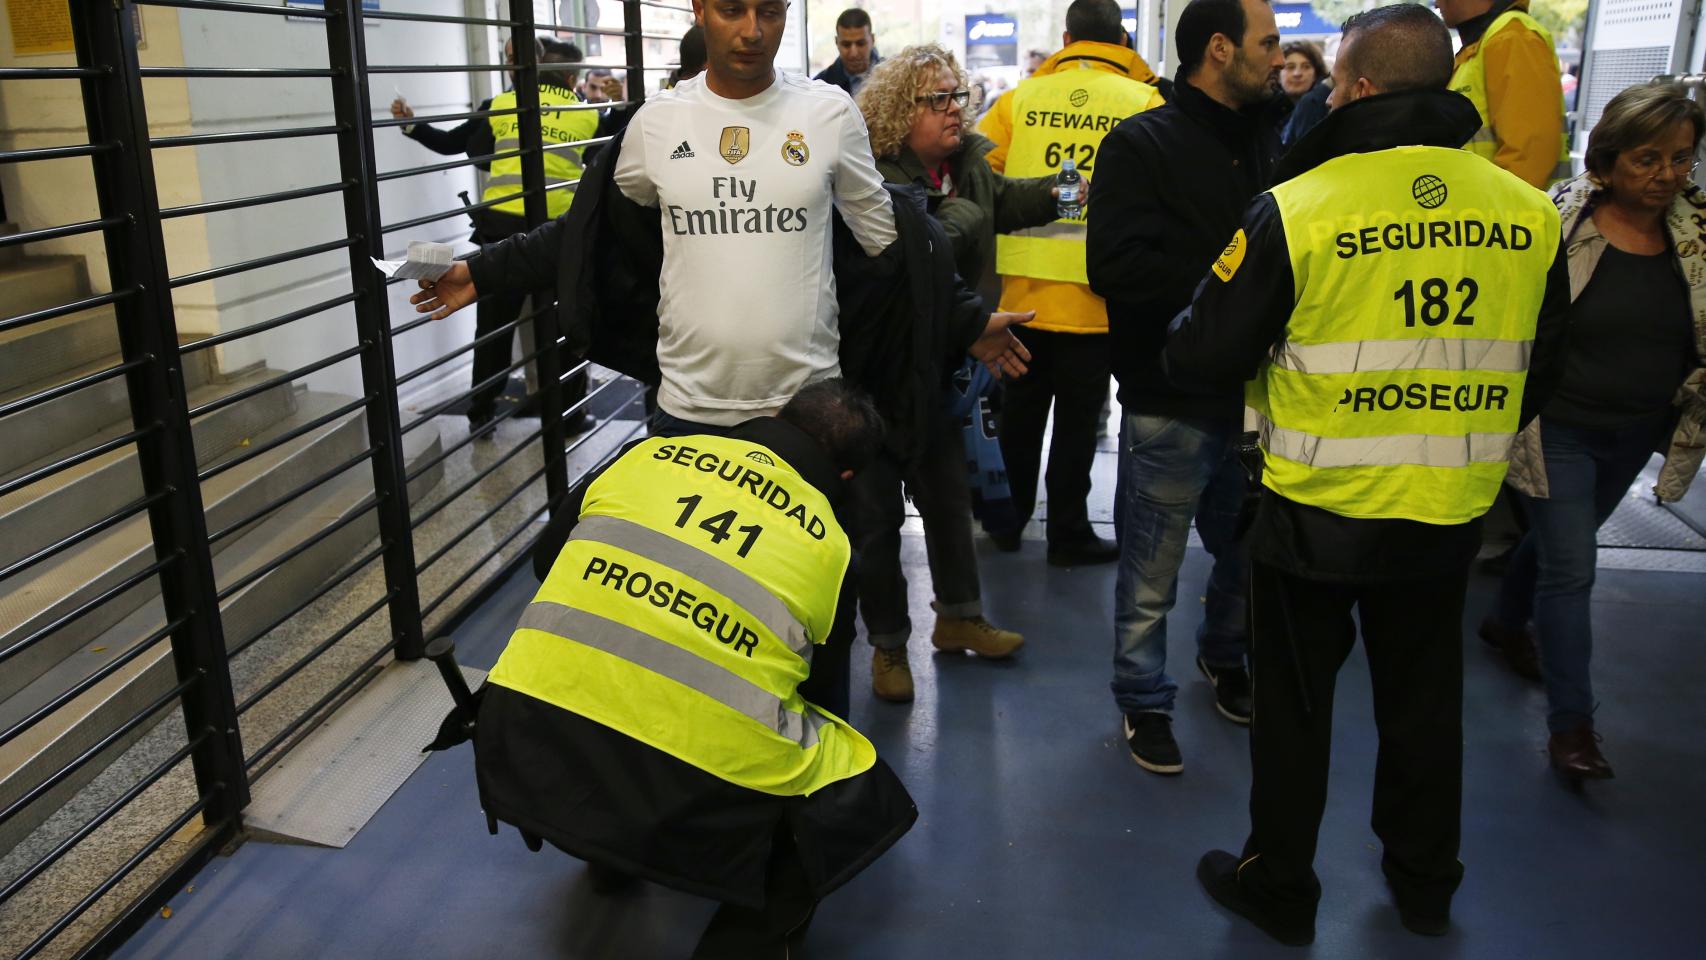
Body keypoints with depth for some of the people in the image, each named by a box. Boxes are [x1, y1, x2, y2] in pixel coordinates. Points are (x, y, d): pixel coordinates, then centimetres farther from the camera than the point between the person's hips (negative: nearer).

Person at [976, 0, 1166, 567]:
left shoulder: (1021, 98, 1)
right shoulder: (1145, 102, -4)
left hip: (1022, 290, 3)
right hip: (1095, 293, -2)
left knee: (1019, 412, 16)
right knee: (1077, 419, 9)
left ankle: (1009, 520, 29)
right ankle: (1068, 535, 19)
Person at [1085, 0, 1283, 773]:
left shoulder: (1271, 141, 10)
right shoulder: (1142, 144, -7)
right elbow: (1117, 268, -20)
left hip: (1256, 393, 6)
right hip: (1172, 403, -6)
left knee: (1250, 550, 19)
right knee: (1151, 575, 6)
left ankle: (1224, 658, 45)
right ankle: (1145, 702, 27)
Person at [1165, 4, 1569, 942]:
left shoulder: (1296, 207, -18)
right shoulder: (1529, 213, -3)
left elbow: (1205, 356, -13)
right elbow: (1541, 369, 8)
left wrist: (1180, 349, 10)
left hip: (1317, 514, -4)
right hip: (1452, 516, 4)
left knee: (1294, 704, 13)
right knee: (1424, 699, 22)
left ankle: (1278, 888, 30)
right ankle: (1425, 885, 40)